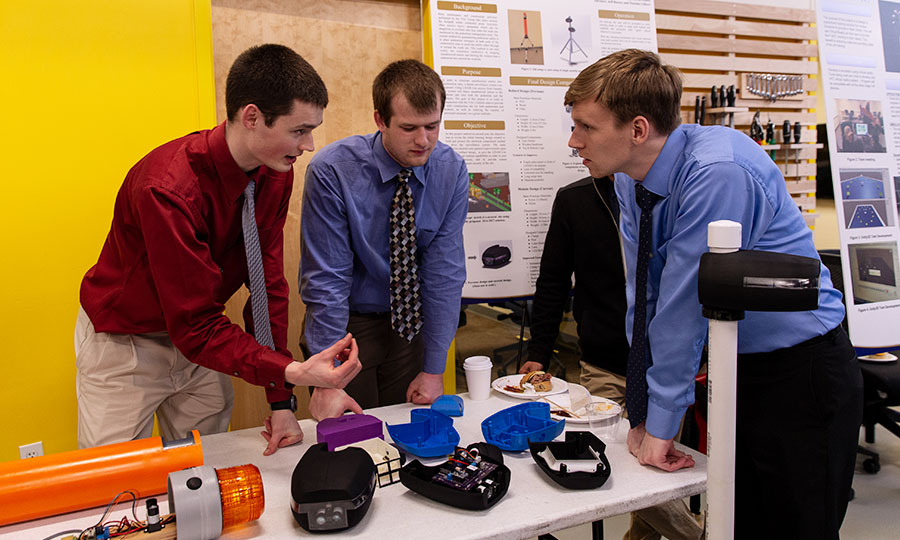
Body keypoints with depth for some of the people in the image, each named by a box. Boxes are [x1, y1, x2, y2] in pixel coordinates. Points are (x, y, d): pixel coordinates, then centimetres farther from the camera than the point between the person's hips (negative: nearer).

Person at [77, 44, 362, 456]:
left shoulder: (276, 173, -12)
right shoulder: (167, 189, -33)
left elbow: (268, 283, -10)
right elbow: (196, 325, -29)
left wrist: (281, 402, -13)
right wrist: (292, 372, -42)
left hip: (198, 335, 6)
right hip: (125, 345, -5)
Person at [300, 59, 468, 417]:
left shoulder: (451, 171, -12)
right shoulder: (332, 171, -21)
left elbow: (445, 272, -12)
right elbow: (326, 280, -20)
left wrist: (434, 369, -11)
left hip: (410, 321, 3)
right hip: (346, 322, -2)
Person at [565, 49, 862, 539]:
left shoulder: (717, 172, -28)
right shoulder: (631, 178, -4)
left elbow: (685, 304, -25)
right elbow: (644, 299, -3)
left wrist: (661, 424, -17)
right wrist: (643, 415, -2)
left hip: (801, 371, -6)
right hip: (734, 367, 7)